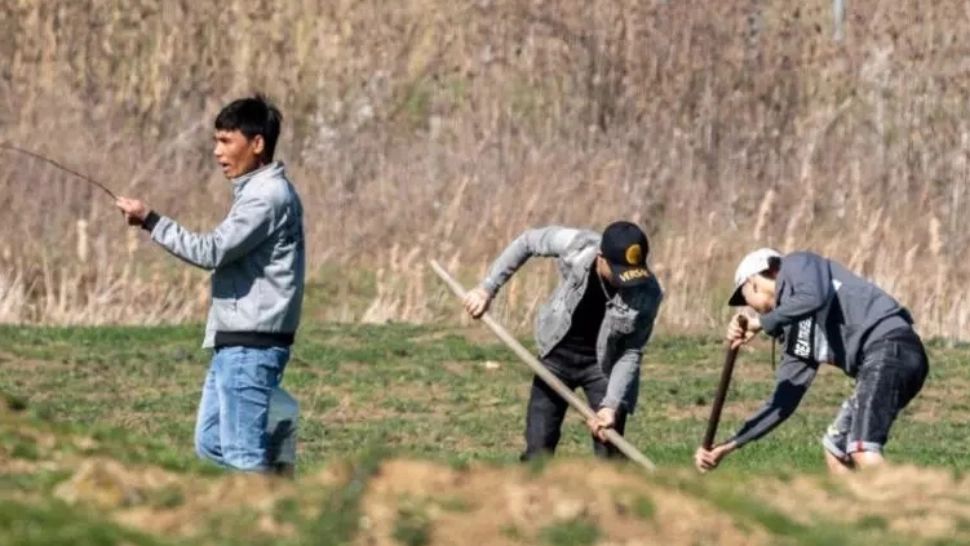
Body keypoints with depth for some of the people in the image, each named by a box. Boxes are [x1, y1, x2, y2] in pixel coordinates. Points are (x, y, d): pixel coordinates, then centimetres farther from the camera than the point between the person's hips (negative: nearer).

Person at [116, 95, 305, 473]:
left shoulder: (269, 195, -15)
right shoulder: (255, 190, 18)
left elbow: (213, 251, -21)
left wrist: (150, 221, -16)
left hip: (251, 346, -11)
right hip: (234, 343, 11)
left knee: (244, 456, -9)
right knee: (211, 444, 14)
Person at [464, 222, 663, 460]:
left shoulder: (647, 293, -28)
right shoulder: (576, 246, -27)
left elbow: (630, 354, -18)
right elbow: (528, 241, -7)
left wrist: (612, 405, -28)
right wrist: (487, 288, -7)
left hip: (604, 363, -1)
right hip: (558, 354, 1)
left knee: (610, 455, -6)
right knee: (538, 452, -2)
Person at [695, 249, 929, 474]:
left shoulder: (797, 265, 7)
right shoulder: (795, 336, 25)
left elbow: (814, 298, -17)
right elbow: (783, 403, 26)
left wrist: (760, 323, -7)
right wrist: (728, 447, 29)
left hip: (891, 347, -10)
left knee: (862, 450, -22)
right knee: (836, 447, 21)